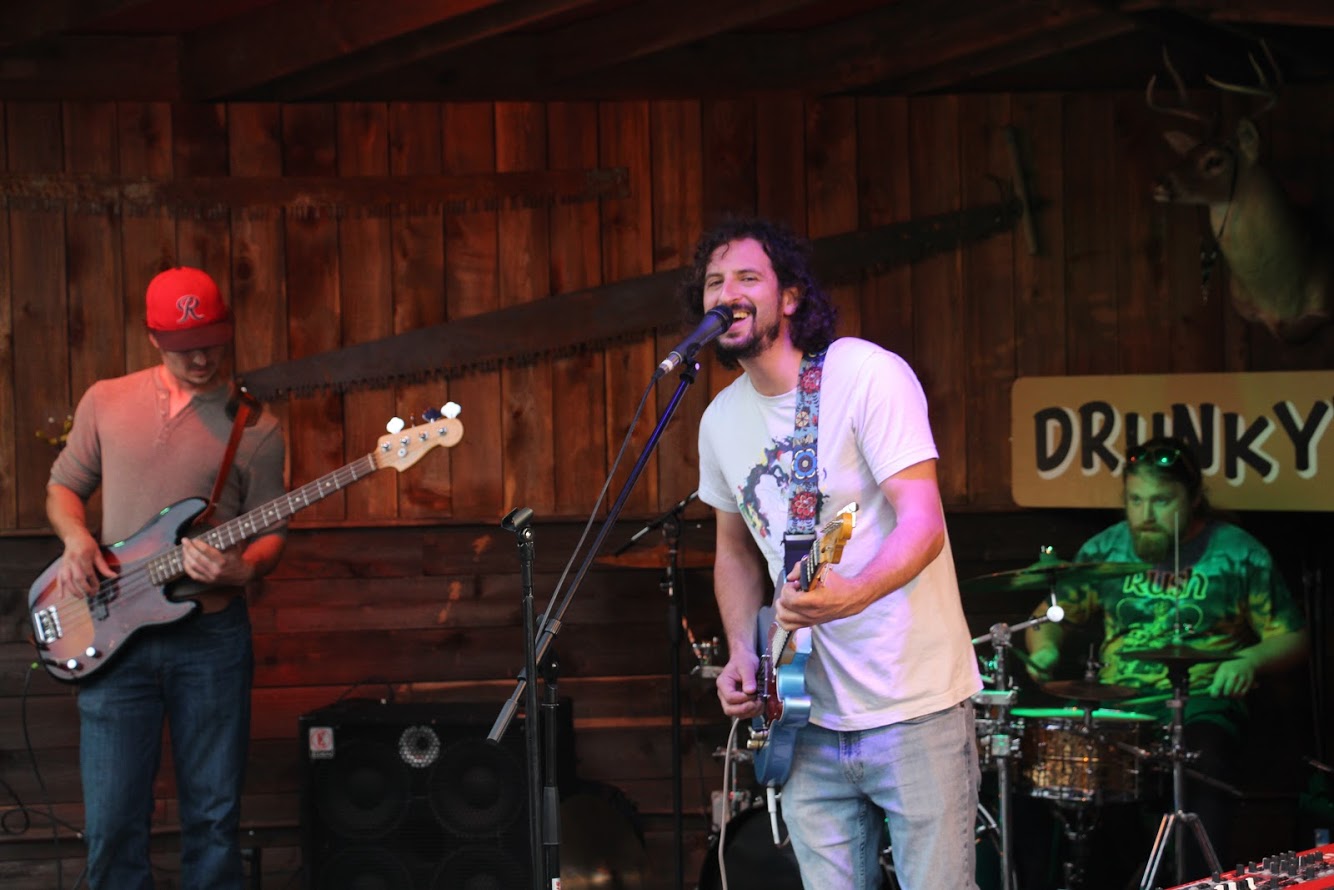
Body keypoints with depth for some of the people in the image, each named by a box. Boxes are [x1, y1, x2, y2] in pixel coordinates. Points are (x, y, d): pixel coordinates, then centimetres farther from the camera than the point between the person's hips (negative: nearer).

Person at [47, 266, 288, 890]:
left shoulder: (256, 429, 2)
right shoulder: (106, 402, 7)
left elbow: (271, 532, 4)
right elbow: (63, 486, 17)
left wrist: (243, 569, -19)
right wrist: (76, 539, -4)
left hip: (211, 634, -1)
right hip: (115, 636, 1)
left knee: (213, 815, 4)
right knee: (112, 822, 0)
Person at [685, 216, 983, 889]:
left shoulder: (868, 374, -12)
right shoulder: (721, 420, 9)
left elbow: (923, 522, -19)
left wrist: (850, 594, -38)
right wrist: (743, 653, 5)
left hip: (914, 707, -6)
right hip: (811, 718, 6)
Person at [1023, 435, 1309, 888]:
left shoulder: (1240, 555, 3)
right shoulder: (1104, 549, 12)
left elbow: (1292, 639, 6)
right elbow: (1052, 612, 21)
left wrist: (1251, 659, -15)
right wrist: (1044, 647, -2)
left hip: (1201, 703, -3)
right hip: (1115, 705, 3)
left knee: (1201, 769, -33)